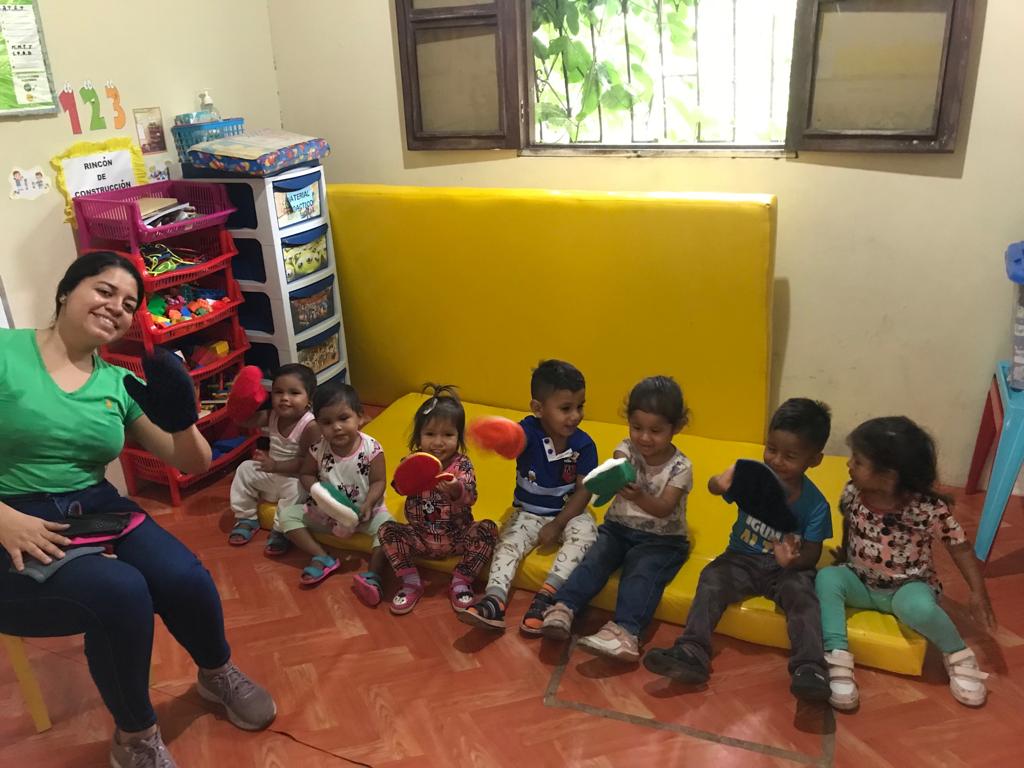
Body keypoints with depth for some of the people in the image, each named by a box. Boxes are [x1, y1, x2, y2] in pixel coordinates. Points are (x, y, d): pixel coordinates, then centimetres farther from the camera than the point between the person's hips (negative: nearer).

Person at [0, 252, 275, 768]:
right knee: (121, 592, -30)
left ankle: (217, 674, 15)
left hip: (99, 512, 5)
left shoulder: (119, 385, 6)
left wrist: (181, 420, -13)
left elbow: (193, 464, 7)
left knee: (186, 581, -21)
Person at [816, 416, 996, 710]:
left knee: (919, 607, -37)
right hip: (861, 583, 4)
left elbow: (960, 547, -10)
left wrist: (978, 592, -16)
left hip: (908, 587, -3)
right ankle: (837, 660, -27)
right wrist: (844, 557, 15)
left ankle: (958, 656, -6)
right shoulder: (852, 494, -12)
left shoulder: (930, 508, -23)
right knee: (827, 577, -28)